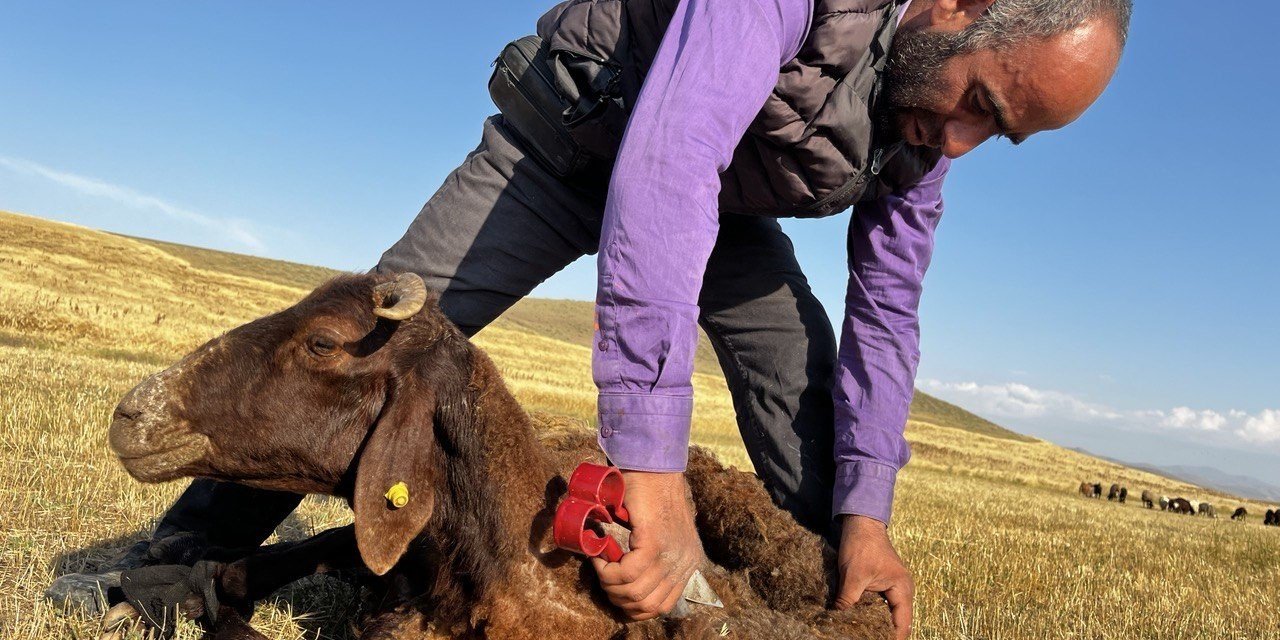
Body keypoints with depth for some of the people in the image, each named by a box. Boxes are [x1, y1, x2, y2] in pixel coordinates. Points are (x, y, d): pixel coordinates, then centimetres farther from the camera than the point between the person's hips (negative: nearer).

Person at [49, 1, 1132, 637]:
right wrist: (651, 458, -55)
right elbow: (664, 167, -50)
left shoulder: (931, 121, -13)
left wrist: (866, 512, -16)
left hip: (725, 205, 6)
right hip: (580, 143, -5)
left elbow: (885, 311, -7)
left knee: (809, 381, -10)